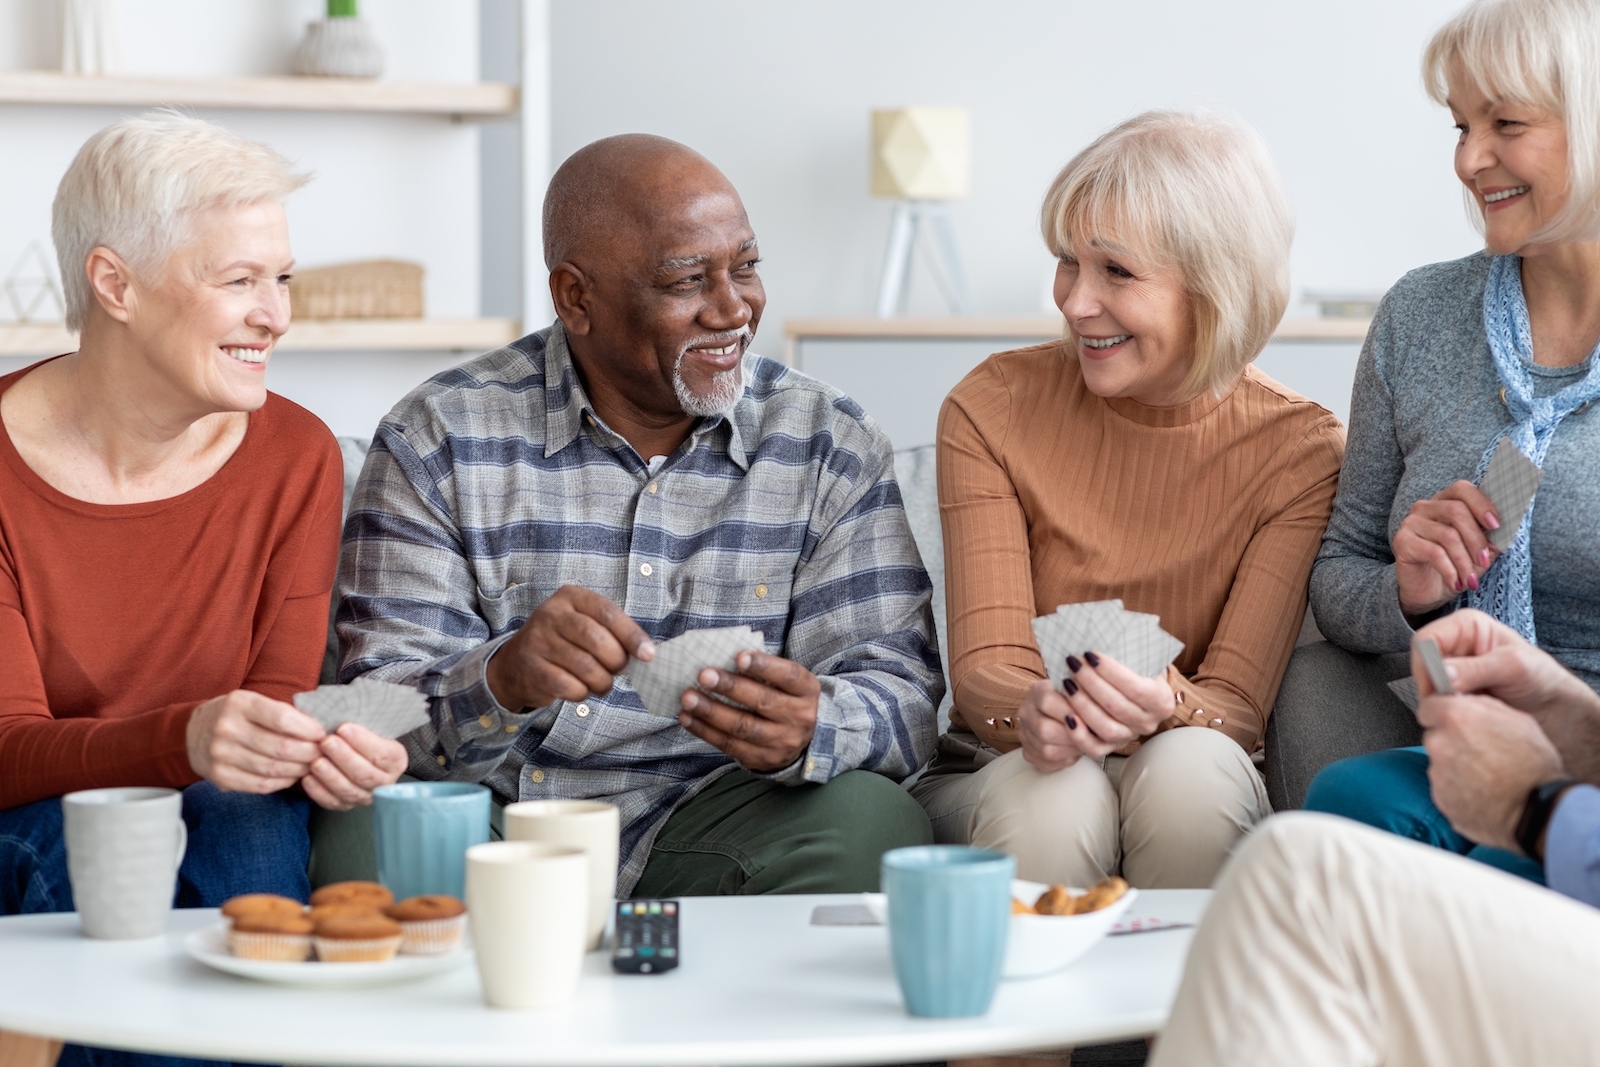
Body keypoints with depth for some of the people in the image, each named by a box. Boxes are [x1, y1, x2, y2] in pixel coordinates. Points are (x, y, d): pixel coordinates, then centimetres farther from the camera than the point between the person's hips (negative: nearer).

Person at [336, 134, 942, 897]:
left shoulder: (830, 448, 5)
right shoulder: (437, 442, -2)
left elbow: (900, 692, -3)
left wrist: (810, 729, -28)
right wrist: (504, 682, -32)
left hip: (705, 824, 2)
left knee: (871, 820, -29)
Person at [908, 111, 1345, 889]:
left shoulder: (1300, 450, -7)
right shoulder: (993, 410, -5)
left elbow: (1238, 705, -13)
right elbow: (984, 666, -10)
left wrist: (1162, 708, -37)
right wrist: (1032, 710, -35)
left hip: (1198, 795, 0)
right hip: (1001, 773, 0)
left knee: (1189, 767, -34)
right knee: (1051, 798, -34)